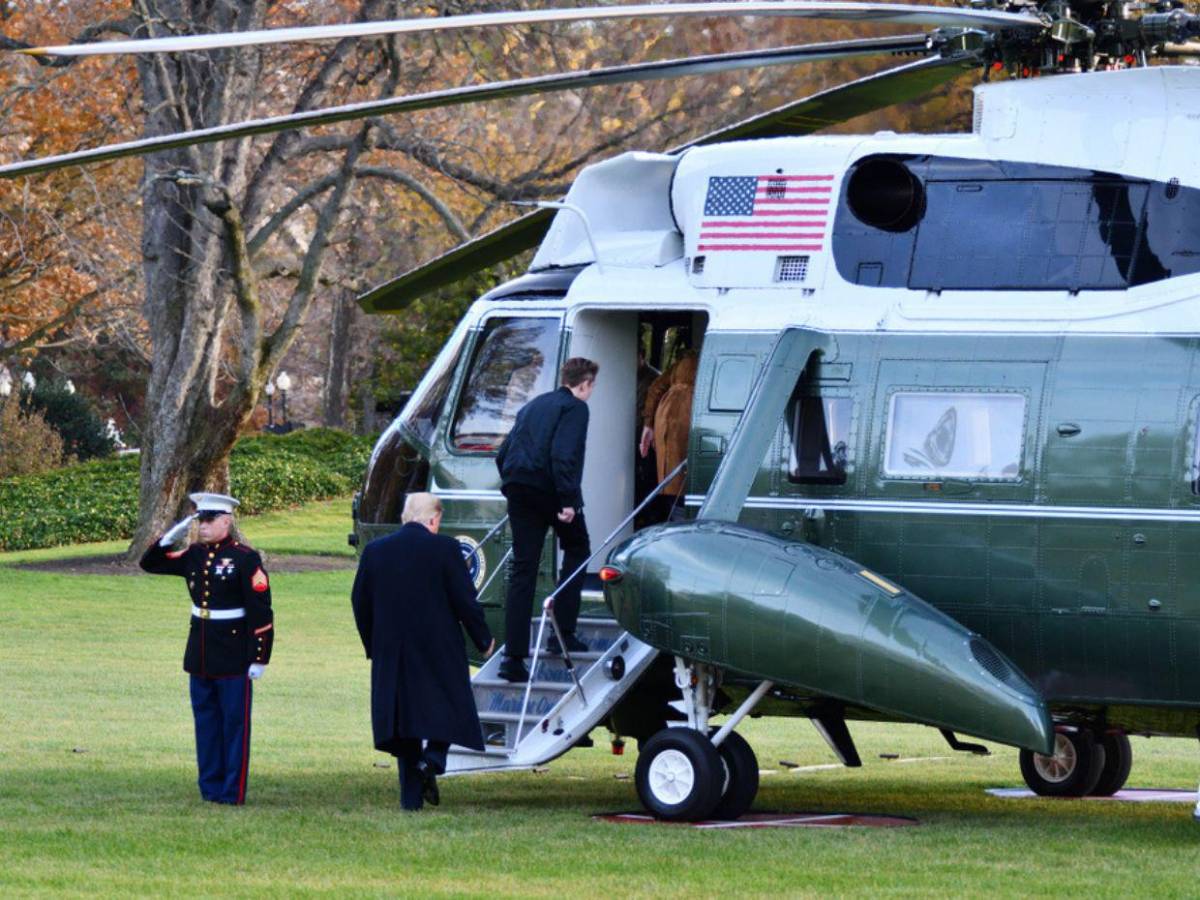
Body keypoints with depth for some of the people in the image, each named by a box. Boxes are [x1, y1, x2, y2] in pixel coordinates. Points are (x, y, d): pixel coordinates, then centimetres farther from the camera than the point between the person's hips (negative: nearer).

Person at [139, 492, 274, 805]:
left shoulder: (246, 558, -11)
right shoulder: (195, 555, 7)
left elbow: (261, 612, -13)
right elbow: (150, 563, 14)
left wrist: (259, 658, -15)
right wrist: (171, 536, -2)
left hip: (234, 658, -6)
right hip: (200, 656, 6)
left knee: (234, 722, 0)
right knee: (206, 721, 11)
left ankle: (232, 791, 4)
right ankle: (210, 787, 19)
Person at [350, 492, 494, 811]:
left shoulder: (374, 551, 3)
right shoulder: (444, 548, -9)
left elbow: (360, 604, 8)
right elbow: (465, 600, -7)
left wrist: (373, 647, 19)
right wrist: (483, 639, 7)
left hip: (391, 653, 3)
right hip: (439, 650, -3)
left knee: (404, 722, 10)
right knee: (446, 709, 14)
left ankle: (411, 795, 8)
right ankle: (432, 759, -12)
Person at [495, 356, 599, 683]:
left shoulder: (533, 406, 23)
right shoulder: (575, 407, -2)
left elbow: (502, 454, 21)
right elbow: (563, 455, -17)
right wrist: (569, 500, -18)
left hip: (518, 488, 6)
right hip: (550, 488, -6)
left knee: (522, 570, 5)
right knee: (577, 549, 18)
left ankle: (514, 657, -3)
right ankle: (563, 634, 13)